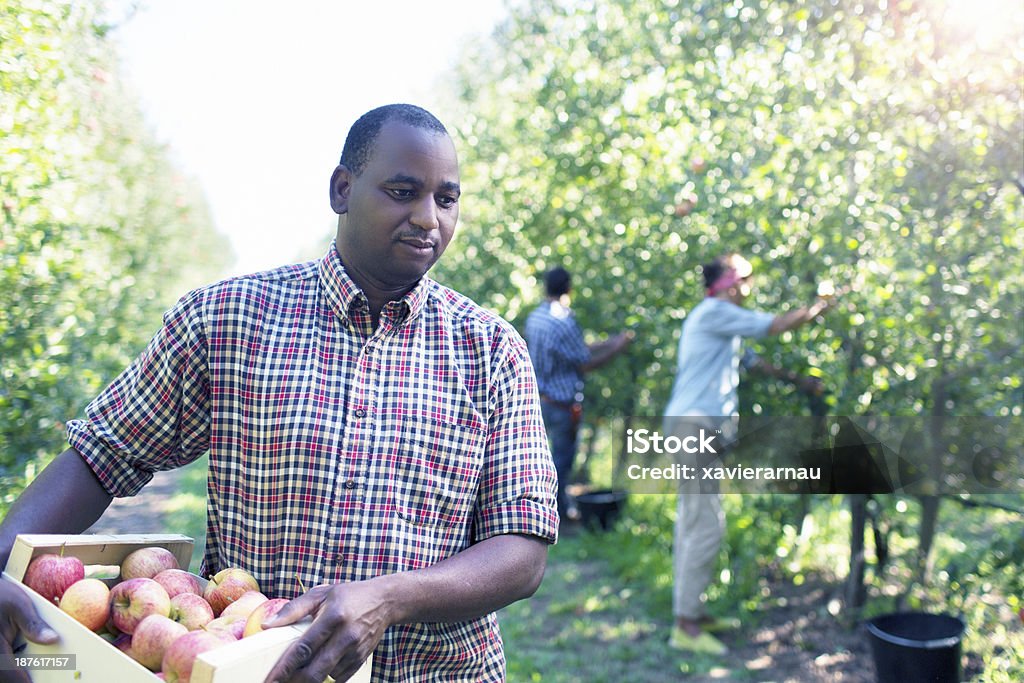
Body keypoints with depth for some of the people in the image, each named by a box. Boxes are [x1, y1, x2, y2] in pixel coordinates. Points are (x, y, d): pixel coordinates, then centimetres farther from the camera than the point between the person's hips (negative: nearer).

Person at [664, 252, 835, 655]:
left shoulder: (718, 321, 23)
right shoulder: (714, 312, -9)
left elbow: (751, 361, 30)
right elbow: (775, 326, -9)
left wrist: (798, 380, 31)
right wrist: (819, 308, 5)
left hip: (696, 428, 11)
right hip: (694, 424, -11)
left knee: (692, 523, 13)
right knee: (706, 526, -10)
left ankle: (691, 613, 20)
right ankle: (686, 627, -6)